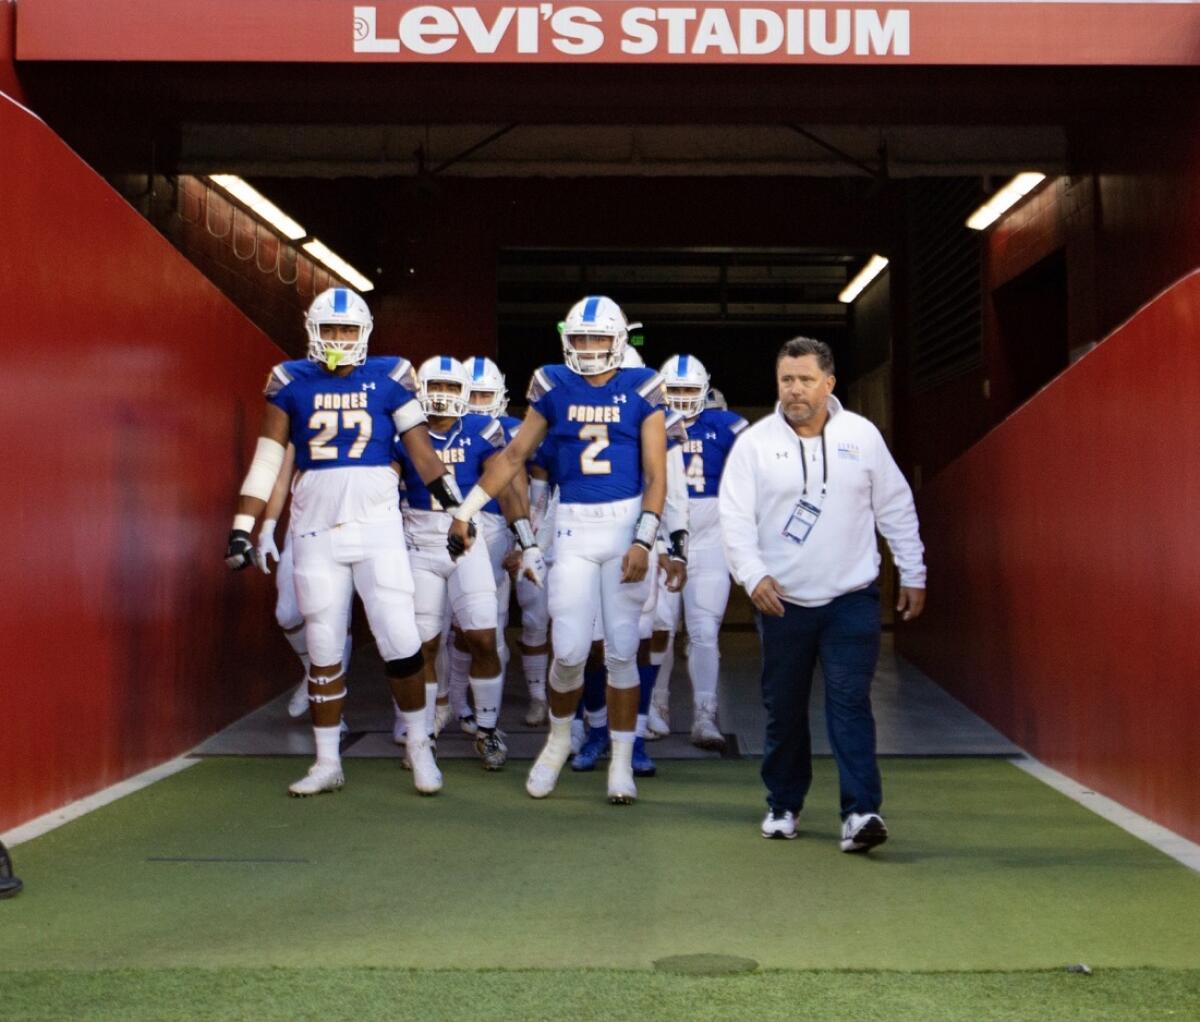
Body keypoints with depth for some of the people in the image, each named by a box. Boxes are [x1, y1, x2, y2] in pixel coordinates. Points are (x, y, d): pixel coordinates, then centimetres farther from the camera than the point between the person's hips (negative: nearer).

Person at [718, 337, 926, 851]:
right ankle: (783, 805, 26)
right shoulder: (754, 443, -2)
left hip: (852, 598, 0)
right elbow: (735, 519, -5)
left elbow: (896, 508, 9)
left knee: (850, 702, -9)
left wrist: (912, 575, 9)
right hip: (782, 600, 1)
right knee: (783, 708, 10)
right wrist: (753, 576, -20)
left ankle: (860, 811, -11)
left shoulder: (862, 436, 2)